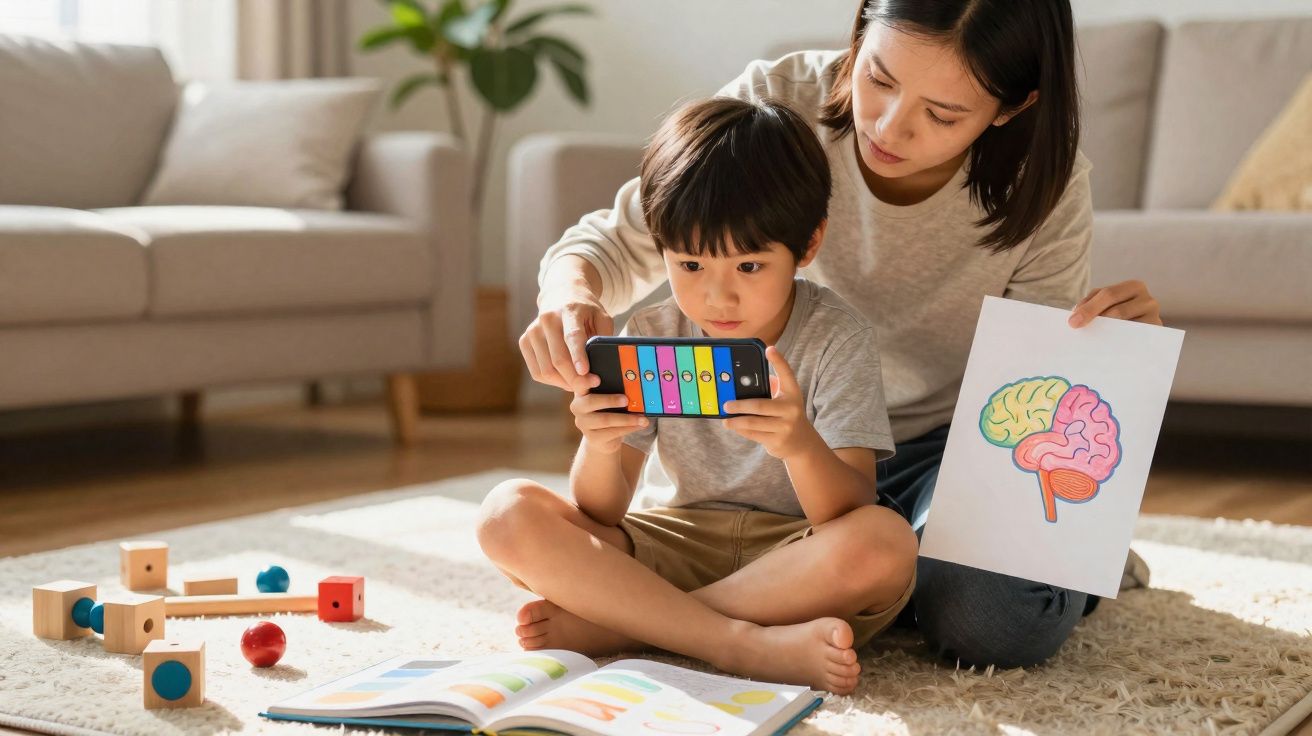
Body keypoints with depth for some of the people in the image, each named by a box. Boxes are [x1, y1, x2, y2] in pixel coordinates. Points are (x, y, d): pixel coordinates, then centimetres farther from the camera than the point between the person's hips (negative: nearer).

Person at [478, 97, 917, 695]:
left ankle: (610, 624, -25)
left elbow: (851, 518, -19)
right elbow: (600, 515, -3)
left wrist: (801, 445, -42)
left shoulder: (837, 336, -9)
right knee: (509, 515, -18)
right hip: (677, 550, 3)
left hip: (797, 563, -2)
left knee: (885, 543, -36)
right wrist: (599, 447, -27)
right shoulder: (650, 338, -1)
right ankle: (746, 644, -27)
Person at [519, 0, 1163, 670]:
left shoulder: (1044, 179, -21)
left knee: (992, 621, -32)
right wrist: (570, 294, -39)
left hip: (954, 442, -1)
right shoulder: (780, 102, -22)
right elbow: (618, 242, -14)